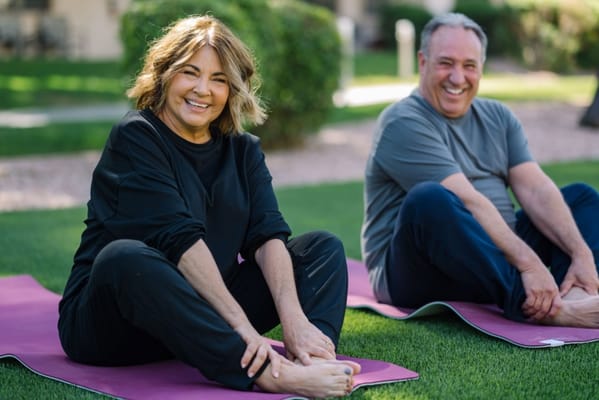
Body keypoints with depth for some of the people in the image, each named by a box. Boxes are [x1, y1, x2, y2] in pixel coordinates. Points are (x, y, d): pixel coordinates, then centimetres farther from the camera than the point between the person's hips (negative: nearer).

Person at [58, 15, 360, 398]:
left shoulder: (242, 150, 8)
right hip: (110, 322, -6)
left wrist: (293, 318, -26)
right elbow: (181, 238, -23)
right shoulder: (135, 137, -10)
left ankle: (314, 358, -36)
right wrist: (241, 325, -32)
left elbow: (268, 235, -8)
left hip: (205, 314, 6)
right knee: (125, 256, -38)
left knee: (324, 246, -3)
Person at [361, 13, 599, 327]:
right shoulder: (402, 124, -10)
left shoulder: (498, 118, 14)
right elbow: (468, 202, -22)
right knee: (430, 198, -35)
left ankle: (573, 295, -29)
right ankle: (535, 307, -42)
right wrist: (529, 263, -30)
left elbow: (536, 191, 2)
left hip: (497, 259, 8)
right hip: (415, 274, -7)